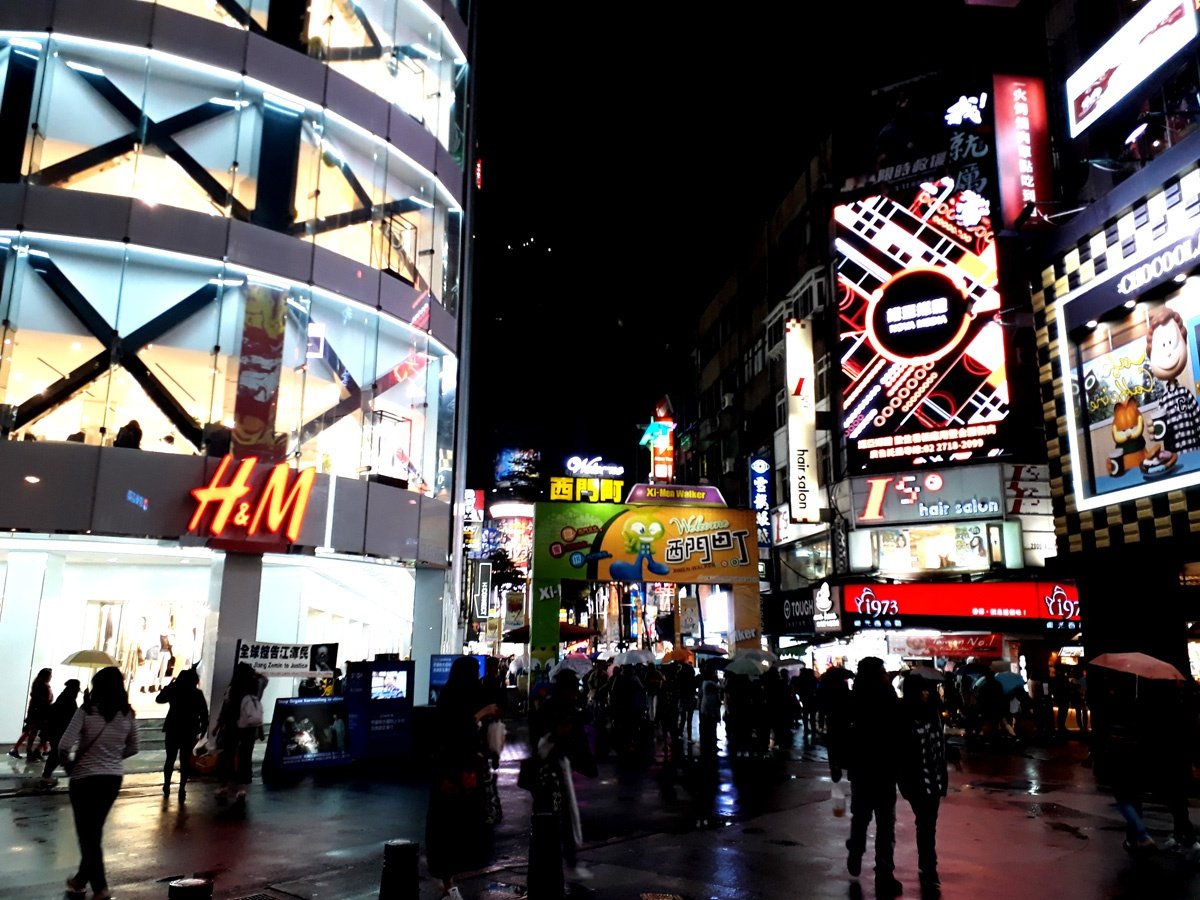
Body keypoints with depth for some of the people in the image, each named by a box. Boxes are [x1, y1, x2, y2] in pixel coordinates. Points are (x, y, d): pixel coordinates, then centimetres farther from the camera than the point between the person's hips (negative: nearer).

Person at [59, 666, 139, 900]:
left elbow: (65, 745, -18)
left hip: (85, 778, -4)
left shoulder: (87, 711, -15)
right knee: (94, 830, 22)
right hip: (113, 778, 4)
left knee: (87, 833, 7)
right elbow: (133, 748, 7)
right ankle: (81, 879, 36)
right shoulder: (128, 715, -2)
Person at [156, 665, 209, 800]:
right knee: (185, 761, 7)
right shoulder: (198, 694, -6)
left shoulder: (174, 690, -5)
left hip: (173, 730, 1)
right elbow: (204, 714, -7)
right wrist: (202, 731, 3)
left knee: (170, 759, 17)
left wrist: (169, 685, 17)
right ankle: (182, 789, 3)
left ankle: (166, 787, 24)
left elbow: (159, 699, 13)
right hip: (189, 732, -1)